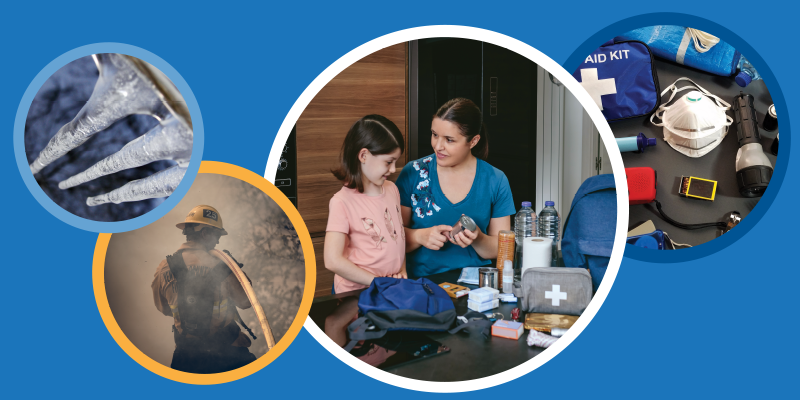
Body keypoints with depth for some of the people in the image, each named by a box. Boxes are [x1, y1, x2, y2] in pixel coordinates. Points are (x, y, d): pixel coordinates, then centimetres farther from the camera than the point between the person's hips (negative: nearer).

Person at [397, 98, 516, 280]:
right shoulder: (413, 173, 3)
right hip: (420, 281, 0)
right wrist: (420, 236, -15)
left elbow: (501, 250, 5)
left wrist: (477, 240, -15)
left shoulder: (496, 181, 4)